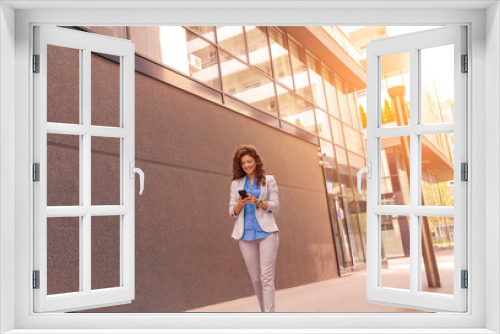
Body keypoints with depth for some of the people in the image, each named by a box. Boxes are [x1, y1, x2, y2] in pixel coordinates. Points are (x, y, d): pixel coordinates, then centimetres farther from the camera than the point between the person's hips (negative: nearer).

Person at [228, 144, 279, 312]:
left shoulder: (268, 180, 9)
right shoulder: (236, 183, 14)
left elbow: (275, 205, 2)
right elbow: (232, 212, 10)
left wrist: (257, 202, -15)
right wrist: (240, 204, -12)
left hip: (266, 232, -2)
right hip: (246, 234, 3)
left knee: (267, 277, -9)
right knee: (256, 279, 5)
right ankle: (265, 311, 21)